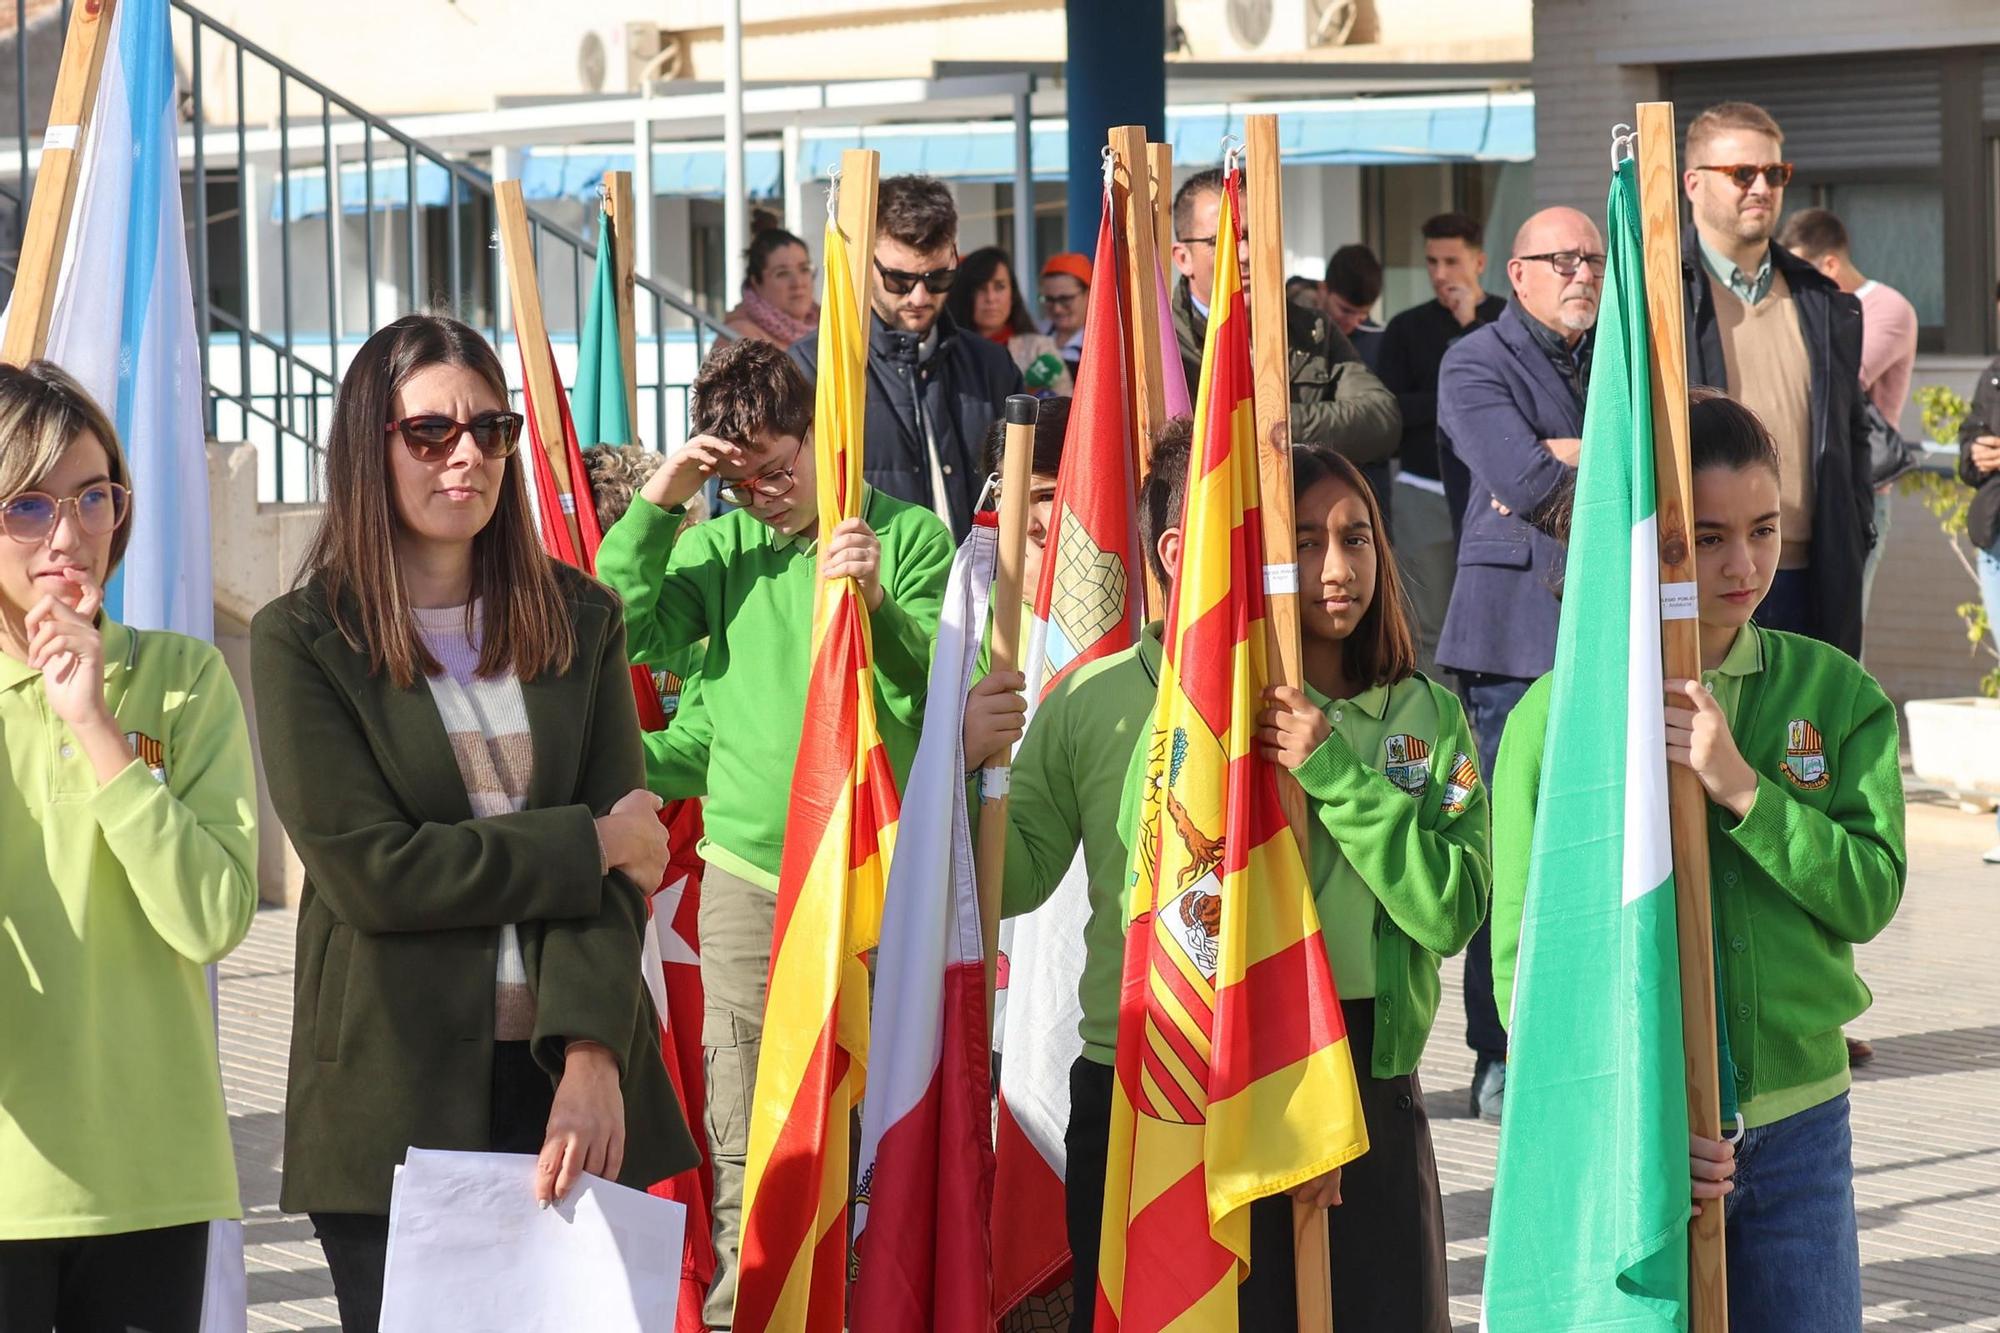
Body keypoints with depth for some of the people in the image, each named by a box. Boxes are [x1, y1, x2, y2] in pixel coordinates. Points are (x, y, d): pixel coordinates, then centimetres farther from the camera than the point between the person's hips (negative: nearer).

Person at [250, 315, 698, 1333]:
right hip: (396, 1099, -3)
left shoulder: (577, 619, 8)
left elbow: (624, 857, -1)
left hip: (575, 1070, 3)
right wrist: (593, 844, -8)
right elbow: (365, 870, -11)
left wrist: (593, 1055, -15)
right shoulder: (300, 640, -2)